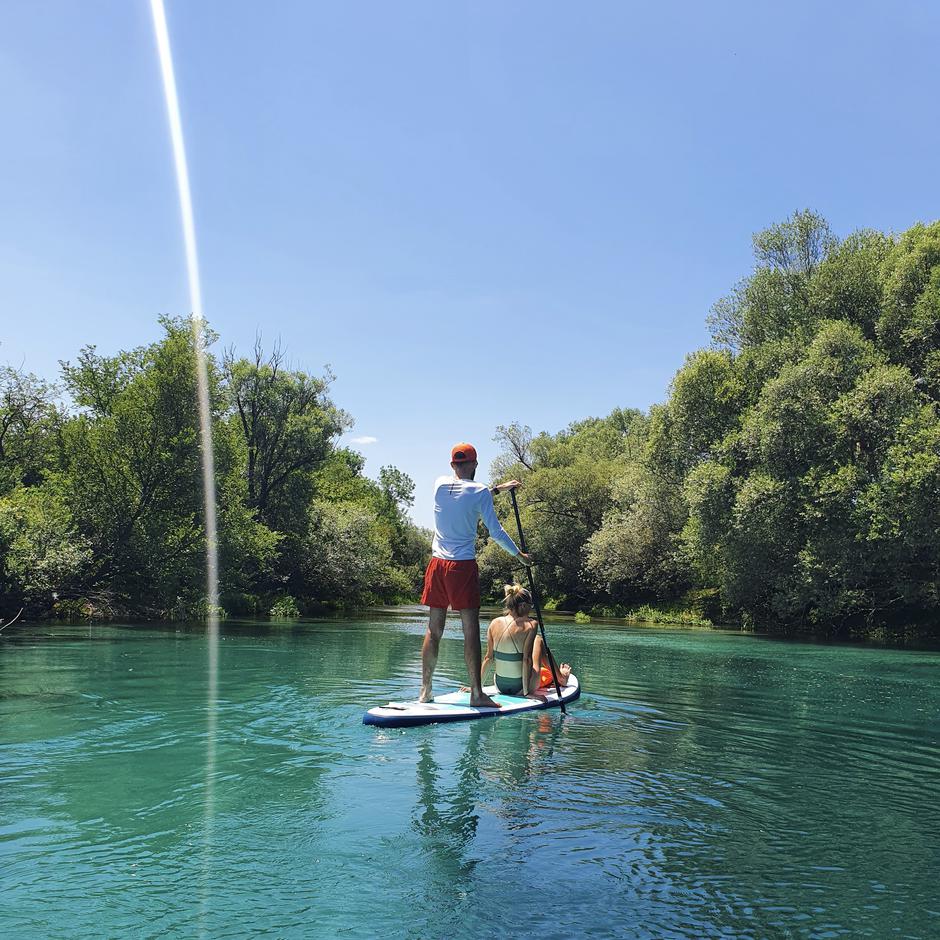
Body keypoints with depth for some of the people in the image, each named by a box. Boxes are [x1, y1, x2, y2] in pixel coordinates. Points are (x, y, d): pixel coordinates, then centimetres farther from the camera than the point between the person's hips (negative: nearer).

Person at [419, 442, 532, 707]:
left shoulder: (439, 484, 7)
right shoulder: (480, 492, -6)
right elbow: (495, 531, -4)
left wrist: (497, 488, 28)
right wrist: (519, 554, 9)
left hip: (437, 564, 5)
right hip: (463, 566, -5)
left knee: (434, 629, 9)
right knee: (470, 629, -3)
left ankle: (426, 690, 14)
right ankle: (476, 693, -4)